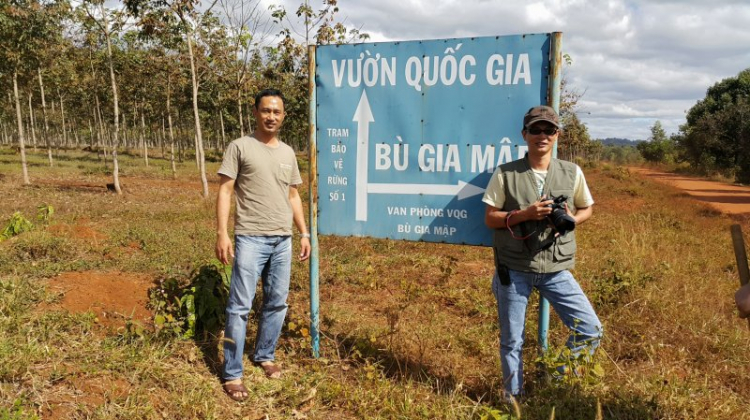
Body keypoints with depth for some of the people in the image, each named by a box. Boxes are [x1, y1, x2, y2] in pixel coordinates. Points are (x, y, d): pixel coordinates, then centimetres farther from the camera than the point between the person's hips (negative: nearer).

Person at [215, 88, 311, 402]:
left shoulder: (288, 153, 14)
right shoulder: (240, 147, -2)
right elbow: (224, 191, -6)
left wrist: (304, 233, 14)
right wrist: (222, 233, -15)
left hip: (283, 240, 6)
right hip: (250, 238, -5)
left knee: (277, 303, 13)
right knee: (240, 306, -3)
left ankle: (265, 356, 31)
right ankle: (232, 375, 5)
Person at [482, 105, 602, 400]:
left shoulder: (572, 173, 2)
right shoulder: (505, 174, -4)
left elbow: (586, 208, 15)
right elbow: (489, 218, -4)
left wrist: (572, 219, -8)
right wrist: (524, 214, -19)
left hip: (556, 270, 2)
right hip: (513, 270, -2)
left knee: (591, 331, -1)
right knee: (511, 341, 10)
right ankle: (514, 399, 31)